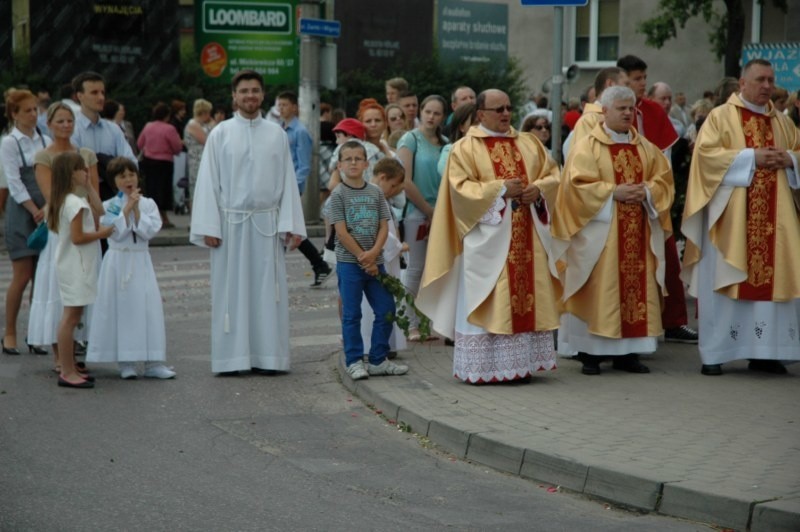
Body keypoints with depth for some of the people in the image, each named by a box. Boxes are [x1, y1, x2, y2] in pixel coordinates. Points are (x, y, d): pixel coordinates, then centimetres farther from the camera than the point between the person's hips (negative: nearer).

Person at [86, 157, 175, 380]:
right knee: (121, 310, -1)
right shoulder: (108, 206, -1)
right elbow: (116, 233, -14)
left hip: (141, 262, 2)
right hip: (117, 261, -2)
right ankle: (125, 362, 7)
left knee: (150, 308, -3)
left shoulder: (148, 204, 4)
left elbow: (149, 231, -8)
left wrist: (136, 209, -12)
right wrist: (128, 207, -14)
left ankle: (153, 363, 2)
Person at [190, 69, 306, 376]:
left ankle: (267, 356, 6)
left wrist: (291, 224, -1)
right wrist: (208, 227, -6)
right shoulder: (220, 134, 3)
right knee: (231, 290, 1)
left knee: (267, 290, 2)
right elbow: (208, 182, 1)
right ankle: (231, 358, 4)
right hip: (230, 224, -1)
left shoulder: (277, 135, 8)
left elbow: (287, 181, 7)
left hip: (266, 224, 1)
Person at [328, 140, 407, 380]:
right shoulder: (338, 194, -5)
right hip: (349, 262, -4)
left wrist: (373, 253, -12)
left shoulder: (376, 192, 7)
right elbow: (341, 232, -9)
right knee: (351, 315, 1)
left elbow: (384, 227, 4)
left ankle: (378, 360, 15)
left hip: (375, 261, 4)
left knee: (386, 310, 5)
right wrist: (362, 257, -11)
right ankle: (354, 361, 9)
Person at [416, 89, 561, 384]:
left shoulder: (529, 144, 15)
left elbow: (553, 176, 12)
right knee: (487, 302, -5)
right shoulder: (465, 148, 0)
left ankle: (521, 363, 11)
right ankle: (483, 367, -2)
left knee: (528, 296, 4)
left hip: (528, 238, 5)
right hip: (487, 238, -5)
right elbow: (460, 188, -11)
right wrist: (500, 189, -18)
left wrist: (538, 190, -9)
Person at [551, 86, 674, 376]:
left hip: (638, 232, 5)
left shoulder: (645, 147, 14)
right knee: (599, 289, -5)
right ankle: (590, 354, 0)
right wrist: (613, 192, -18)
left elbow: (663, 178, 10)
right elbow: (578, 184, -10)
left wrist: (647, 192, -10)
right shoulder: (587, 146, -1)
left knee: (636, 286, 3)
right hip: (600, 232, -5)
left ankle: (627, 352, 10)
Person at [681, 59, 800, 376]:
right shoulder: (721, 116, 1)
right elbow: (706, 153, -11)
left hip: (772, 219, 5)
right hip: (730, 218, -5)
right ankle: (714, 354, 0)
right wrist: (751, 157, -16)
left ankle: (764, 351, 8)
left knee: (773, 277, 1)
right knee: (724, 280, -4)